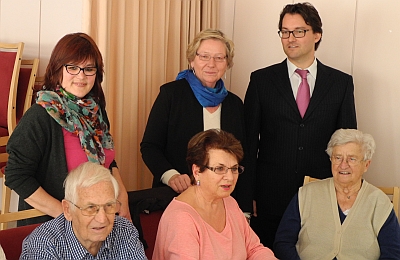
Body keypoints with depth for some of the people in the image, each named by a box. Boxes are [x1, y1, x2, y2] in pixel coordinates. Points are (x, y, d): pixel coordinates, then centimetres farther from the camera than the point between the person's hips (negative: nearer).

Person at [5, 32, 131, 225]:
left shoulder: (96, 110, 8)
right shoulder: (41, 116, -13)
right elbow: (16, 176, -13)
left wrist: (123, 199, 5)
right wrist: (65, 214, -15)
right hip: (49, 225, -6)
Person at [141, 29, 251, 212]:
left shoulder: (234, 104, 9)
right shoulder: (171, 93, -2)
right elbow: (149, 146, -4)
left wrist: (245, 210, 4)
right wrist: (170, 175, -23)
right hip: (175, 199, -3)